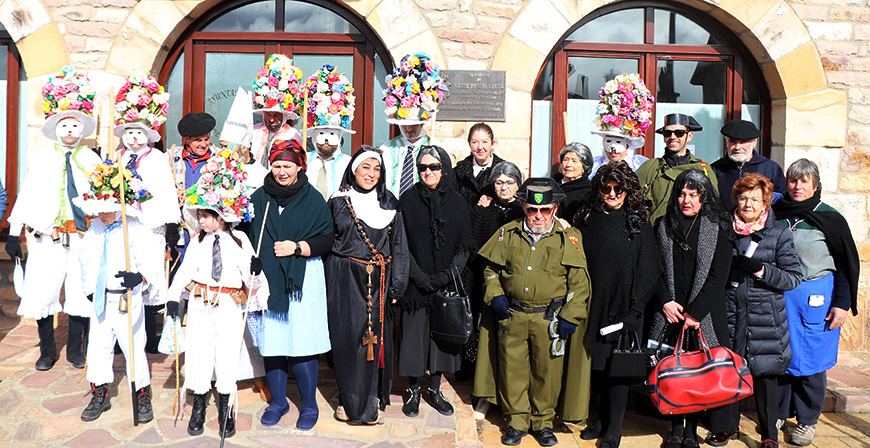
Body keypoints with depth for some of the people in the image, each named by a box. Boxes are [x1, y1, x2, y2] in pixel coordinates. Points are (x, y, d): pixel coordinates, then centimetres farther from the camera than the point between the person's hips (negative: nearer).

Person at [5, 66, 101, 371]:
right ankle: (47, 351, 21)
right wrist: (14, 234, 3)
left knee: (81, 294, 3)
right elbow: (26, 197, 7)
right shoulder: (42, 161, 8)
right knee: (43, 295, 3)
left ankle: (75, 351, 20)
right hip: (46, 239, 0)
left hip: (82, 237, 0)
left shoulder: (92, 161, 8)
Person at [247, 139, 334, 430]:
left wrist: (297, 247, -15)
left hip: (302, 281, -3)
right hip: (267, 279, 3)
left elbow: (326, 240, -1)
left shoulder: (313, 199, 1)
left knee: (302, 344, -3)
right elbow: (248, 236, 14)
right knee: (271, 341, 7)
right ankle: (278, 401, 25)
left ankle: (309, 405, 14)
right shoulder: (259, 198, 9)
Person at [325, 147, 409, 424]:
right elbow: (324, 244, 8)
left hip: (377, 281, 1)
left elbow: (399, 247, 6)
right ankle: (349, 399, 18)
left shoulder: (389, 204, 7)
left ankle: (373, 402, 17)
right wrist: (327, 284, 1)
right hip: (344, 280, 0)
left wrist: (396, 287, 0)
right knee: (346, 336, 1)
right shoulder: (337, 203, 5)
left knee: (376, 337, 1)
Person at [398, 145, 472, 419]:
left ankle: (435, 391, 25)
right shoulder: (408, 200, -2)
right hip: (416, 283, -1)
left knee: (442, 335, 9)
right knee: (414, 334, 4)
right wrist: (420, 276, -13)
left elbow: (465, 246, 2)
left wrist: (446, 275, -11)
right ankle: (413, 392, 20)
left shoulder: (457, 202, 3)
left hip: (447, 284, 2)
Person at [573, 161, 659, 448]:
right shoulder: (586, 220, 7)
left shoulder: (638, 224, 2)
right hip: (593, 307, 2)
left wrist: (635, 307, -9)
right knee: (596, 364, 9)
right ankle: (603, 419, 27)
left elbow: (648, 270, 0)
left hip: (624, 308, -2)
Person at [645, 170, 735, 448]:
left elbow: (718, 276, -5)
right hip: (670, 311, 2)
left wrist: (695, 312, -10)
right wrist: (665, 302, -6)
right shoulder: (664, 227, 9)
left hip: (704, 312, -2)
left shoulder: (718, 228, 1)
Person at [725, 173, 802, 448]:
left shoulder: (779, 234, 1)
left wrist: (761, 270, -15)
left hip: (765, 316, -2)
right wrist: (730, 270, -1)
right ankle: (728, 424, 25)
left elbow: (794, 277, -2)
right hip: (729, 312, 2)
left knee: (765, 374, 2)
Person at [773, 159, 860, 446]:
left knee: (811, 360, 3)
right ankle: (779, 413, 24)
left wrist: (842, 304, -5)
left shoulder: (829, 218, -4)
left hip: (816, 297, -3)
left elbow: (847, 264, -1)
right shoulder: (776, 214, 4)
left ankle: (807, 421, 19)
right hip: (777, 294, 3)